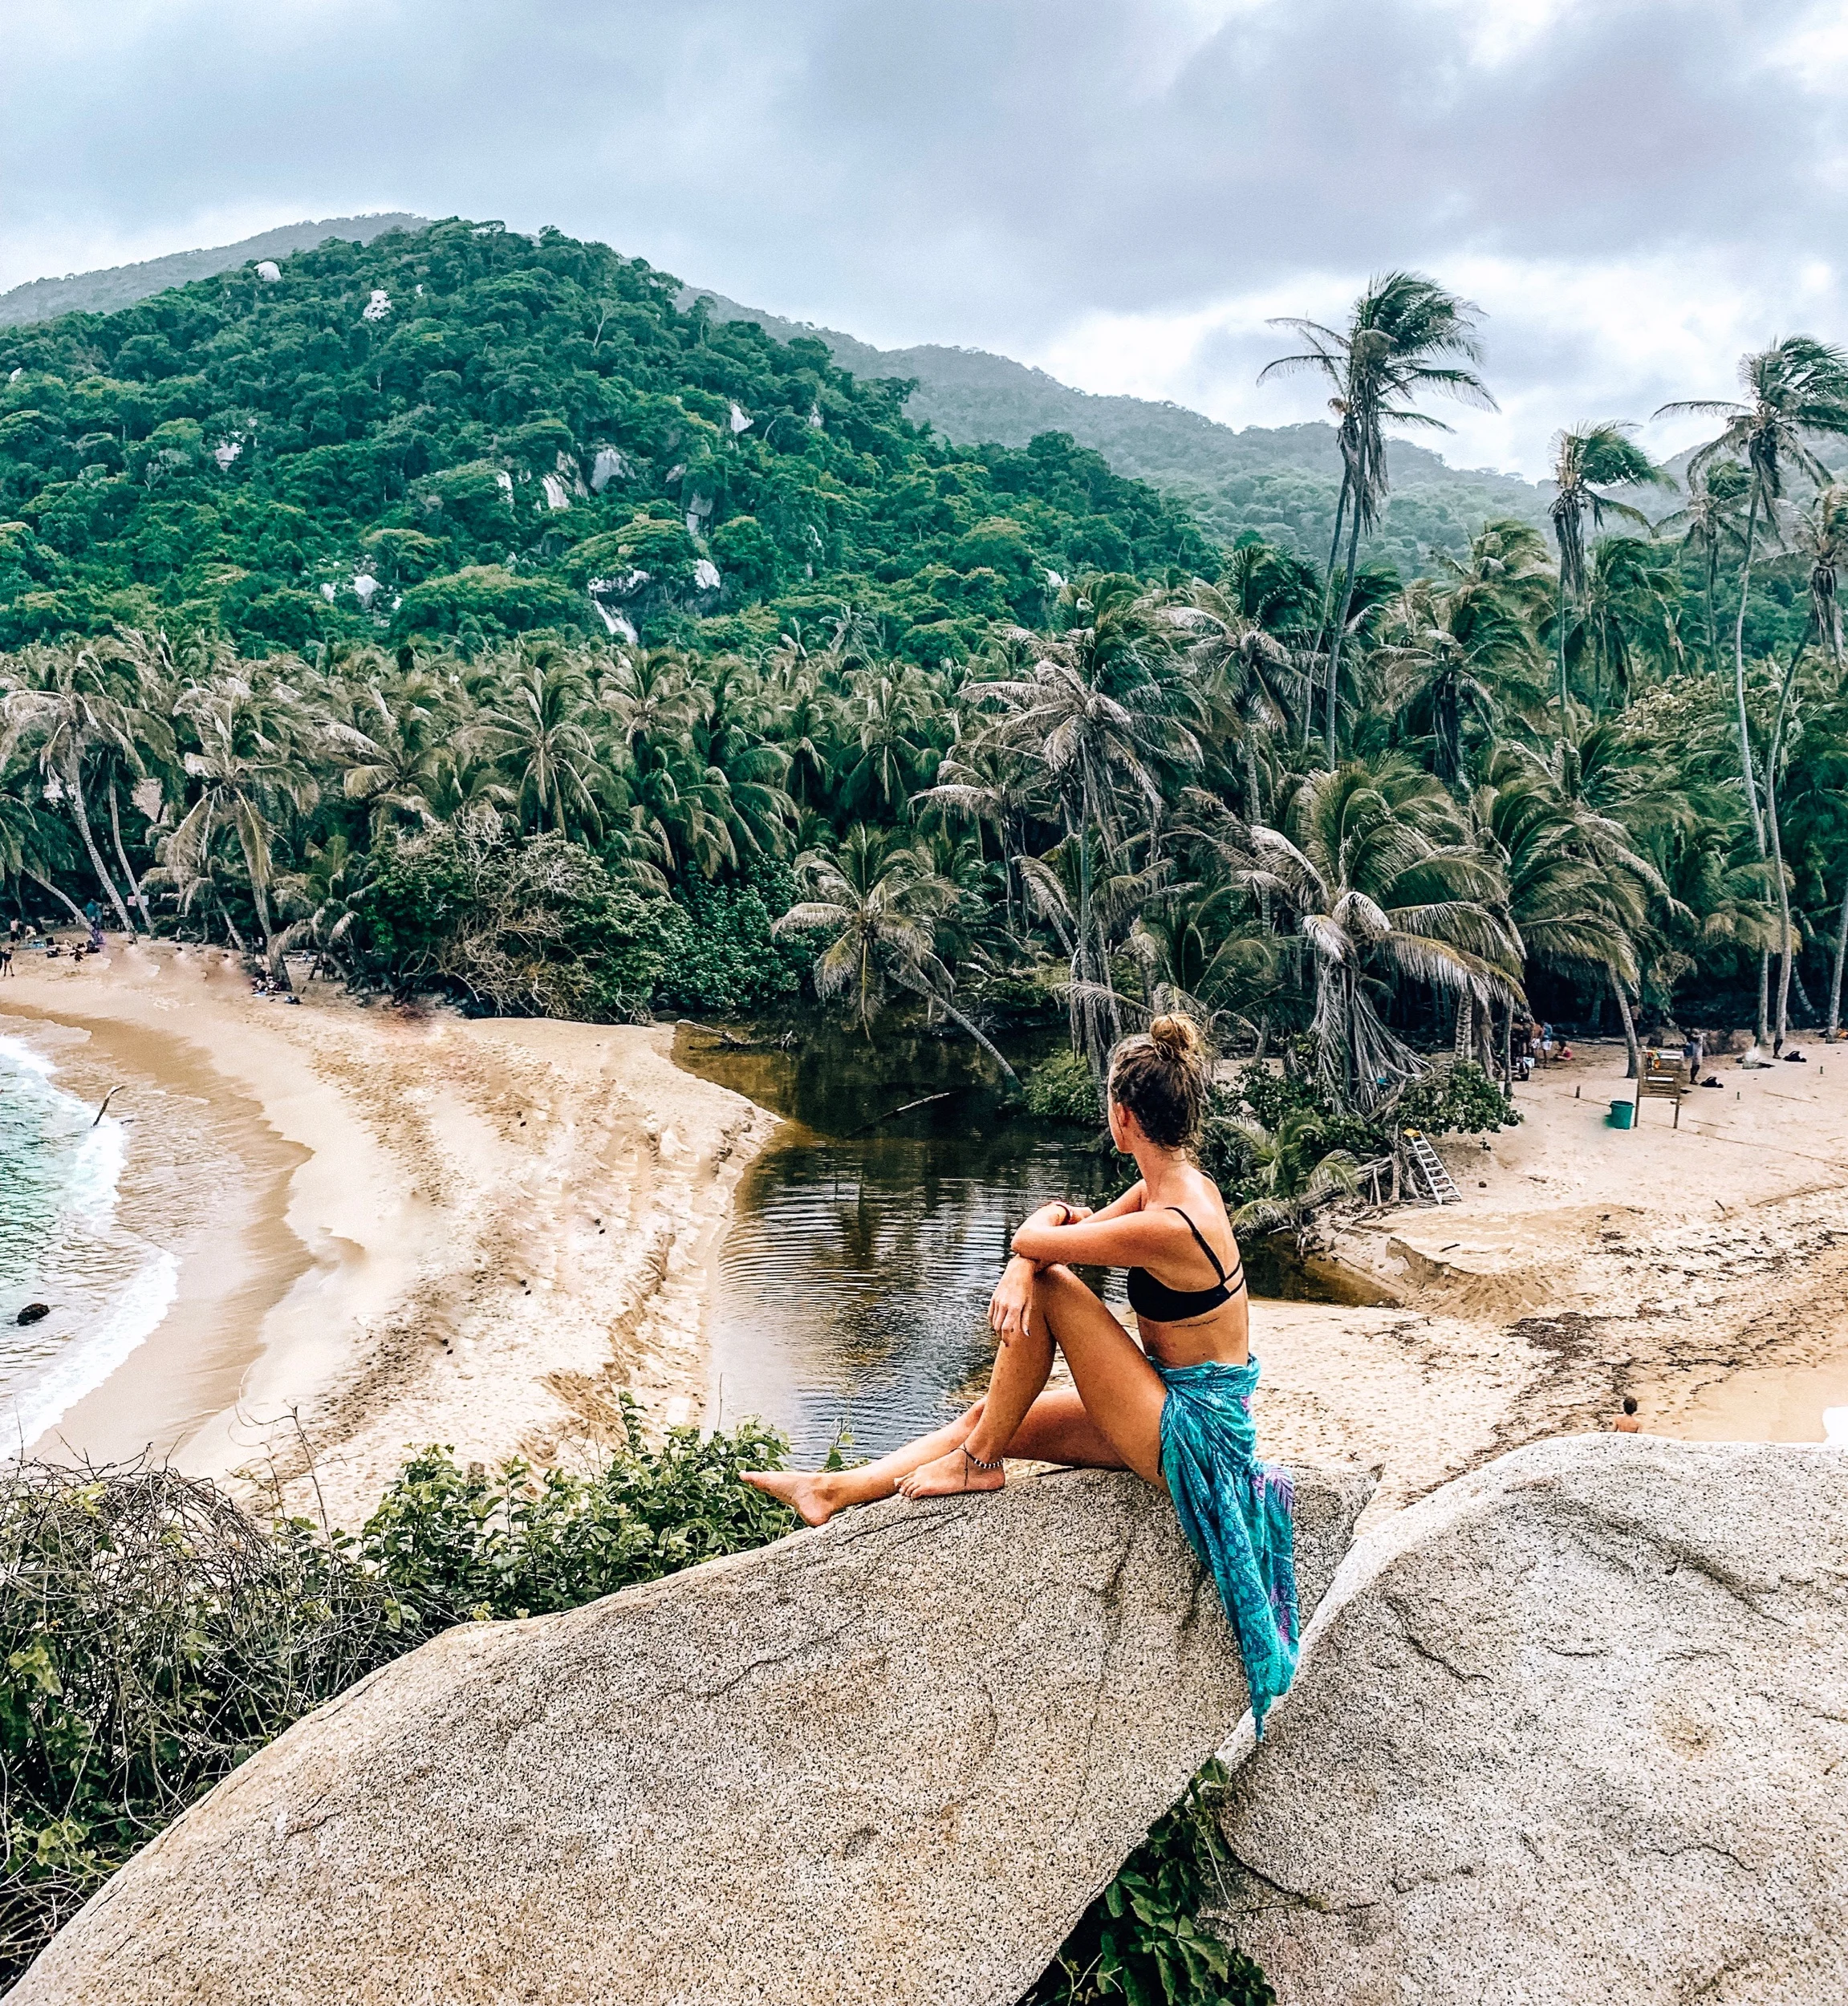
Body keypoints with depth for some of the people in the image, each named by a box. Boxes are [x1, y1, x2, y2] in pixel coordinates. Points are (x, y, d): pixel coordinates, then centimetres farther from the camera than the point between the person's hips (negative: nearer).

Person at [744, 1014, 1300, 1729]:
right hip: (1177, 1409, 9)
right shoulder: (1177, 1184, 1)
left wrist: (1053, 1215, 5)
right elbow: (1042, 1246, 4)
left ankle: (979, 1462, 0)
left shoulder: (1167, 1226, -29)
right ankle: (836, 1490, 10)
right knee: (986, 1417, 5)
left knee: (1049, 1287, -15)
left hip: (1189, 1430, -9)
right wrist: (1020, 1271, -18)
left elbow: (1031, 1240, -18)